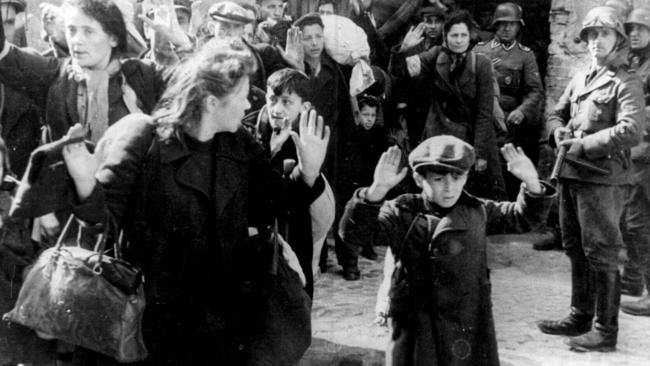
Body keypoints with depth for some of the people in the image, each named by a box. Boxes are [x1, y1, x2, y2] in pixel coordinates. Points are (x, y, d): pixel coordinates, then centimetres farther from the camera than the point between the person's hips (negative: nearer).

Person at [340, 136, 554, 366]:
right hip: (415, 330, -3)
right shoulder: (403, 214, -8)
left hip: (470, 329, 3)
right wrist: (377, 191, -36)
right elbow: (354, 232, -20)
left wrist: (532, 183, -10)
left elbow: (524, 218, 10)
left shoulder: (477, 212, 4)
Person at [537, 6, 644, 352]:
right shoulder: (578, 79, 17)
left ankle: (605, 331, 6)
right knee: (576, 250, 16)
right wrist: (558, 132, 0)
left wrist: (583, 145, -18)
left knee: (601, 255, -3)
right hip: (570, 174, 8)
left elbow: (630, 131, -17)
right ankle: (580, 317, 29)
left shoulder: (627, 83, -5)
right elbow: (556, 113, 23)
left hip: (603, 178, -8)